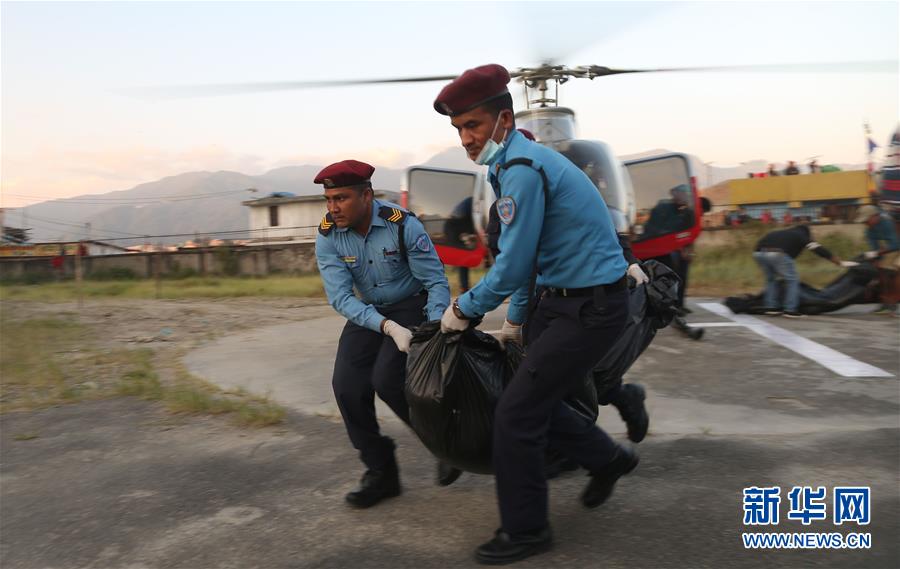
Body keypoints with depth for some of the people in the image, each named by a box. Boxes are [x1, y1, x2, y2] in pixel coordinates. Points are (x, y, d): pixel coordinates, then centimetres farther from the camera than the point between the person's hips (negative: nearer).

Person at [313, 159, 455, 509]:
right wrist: (388, 327, -35)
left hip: (412, 305, -4)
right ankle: (380, 472, 9)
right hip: (368, 312, 4)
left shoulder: (403, 225, -23)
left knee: (387, 380, -22)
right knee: (347, 385, -10)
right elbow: (340, 296, -21)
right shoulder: (328, 236, -14)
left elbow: (437, 282, -16)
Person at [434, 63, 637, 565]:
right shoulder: (515, 164, 12)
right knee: (536, 401, 17)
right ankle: (608, 460, 39)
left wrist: (463, 309, -6)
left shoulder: (523, 169, -21)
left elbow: (512, 265, -22)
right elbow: (527, 255, 20)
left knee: (517, 412, -4)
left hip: (591, 308, -10)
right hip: (558, 299, 10)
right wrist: (516, 318, 26)